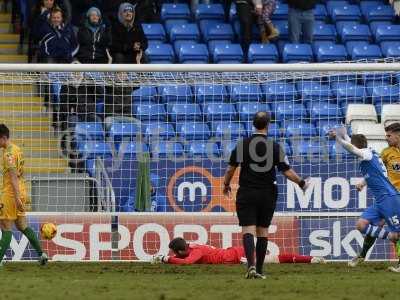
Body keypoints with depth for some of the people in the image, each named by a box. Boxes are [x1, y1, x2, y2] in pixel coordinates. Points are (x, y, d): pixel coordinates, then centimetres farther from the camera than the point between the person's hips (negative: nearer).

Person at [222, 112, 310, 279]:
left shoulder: (242, 145, -3)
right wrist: (302, 183, 13)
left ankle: (251, 265, -26)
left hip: (246, 193, -1)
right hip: (267, 194, 1)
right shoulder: (275, 147, -4)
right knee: (263, 231, 12)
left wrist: (226, 185, 19)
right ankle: (259, 270, 14)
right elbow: (287, 171, -4)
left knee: (248, 230, -6)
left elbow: (231, 169, 1)